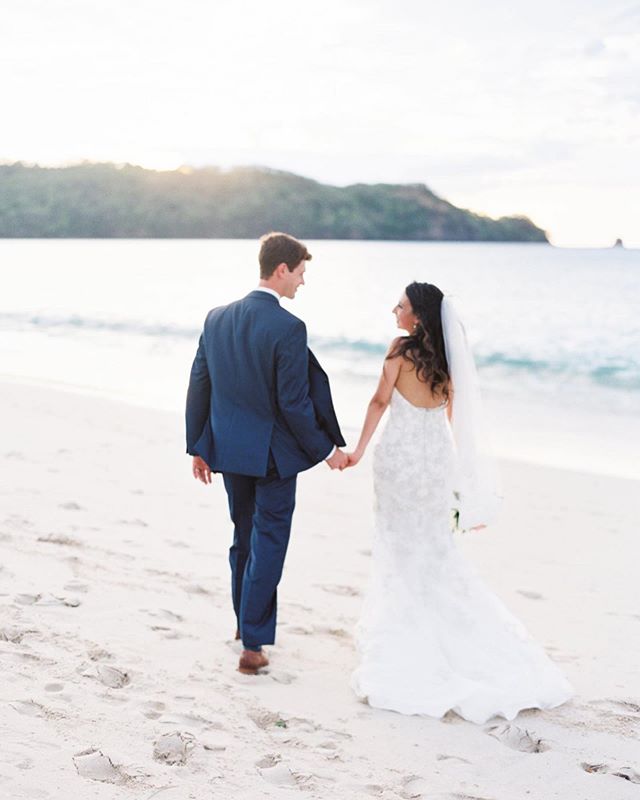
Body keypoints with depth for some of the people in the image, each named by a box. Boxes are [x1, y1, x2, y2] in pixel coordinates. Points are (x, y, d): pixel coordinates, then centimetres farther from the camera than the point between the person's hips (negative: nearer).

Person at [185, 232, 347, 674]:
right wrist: (326, 449, -5)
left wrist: (199, 446, 15)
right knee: (268, 546, 4)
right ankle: (253, 643, 5)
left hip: (228, 450, 6)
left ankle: (245, 621, 37)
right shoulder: (289, 328, -19)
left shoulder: (217, 318, 1)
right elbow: (293, 403, -18)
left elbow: (199, 386, 5)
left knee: (244, 538, 22)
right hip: (273, 454, -6)